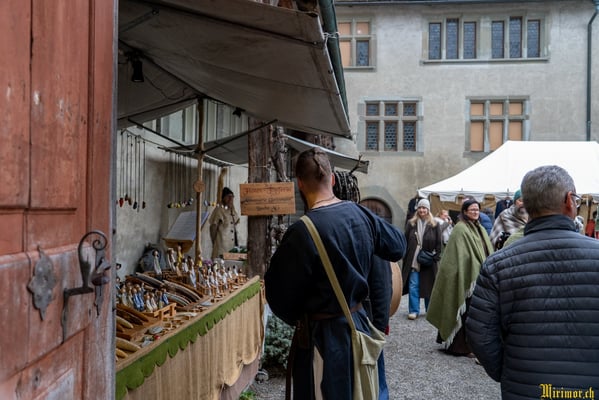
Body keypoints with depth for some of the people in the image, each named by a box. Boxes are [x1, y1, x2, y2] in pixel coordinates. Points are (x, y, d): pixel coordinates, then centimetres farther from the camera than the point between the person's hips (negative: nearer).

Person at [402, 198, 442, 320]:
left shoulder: (435, 225, 2)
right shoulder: (411, 224, 5)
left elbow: (439, 243, 1)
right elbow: (405, 241, 6)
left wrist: (436, 257, -7)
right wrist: (406, 257, 0)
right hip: (413, 261, 1)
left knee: (429, 286, 9)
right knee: (413, 286, -2)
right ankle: (413, 310, 6)